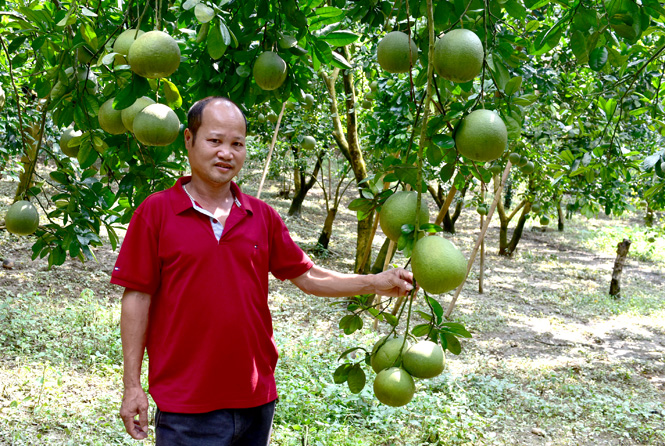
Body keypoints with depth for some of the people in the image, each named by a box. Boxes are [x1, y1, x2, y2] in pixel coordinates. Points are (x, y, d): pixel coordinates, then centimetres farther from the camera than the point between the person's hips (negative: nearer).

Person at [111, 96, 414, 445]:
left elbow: (308, 278, 12)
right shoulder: (156, 212, -4)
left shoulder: (262, 216, 8)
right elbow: (137, 299, -4)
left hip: (256, 400, 4)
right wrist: (132, 385, -6)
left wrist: (375, 283, 1)